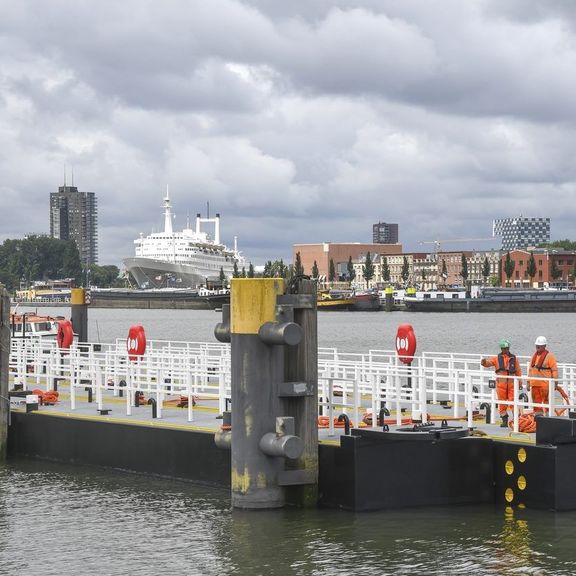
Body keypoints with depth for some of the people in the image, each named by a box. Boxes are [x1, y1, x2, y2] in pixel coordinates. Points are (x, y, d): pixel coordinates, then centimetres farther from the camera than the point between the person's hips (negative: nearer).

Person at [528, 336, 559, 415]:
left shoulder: (549, 356, -6)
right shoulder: (534, 355, 15)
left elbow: (554, 370, -8)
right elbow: (531, 369, 21)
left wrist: (555, 383, -12)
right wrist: (528, 382, 18)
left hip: (545, 384, -7)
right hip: (534, 383, 7)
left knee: (546, 401, -4)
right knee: (536, 402, 8)